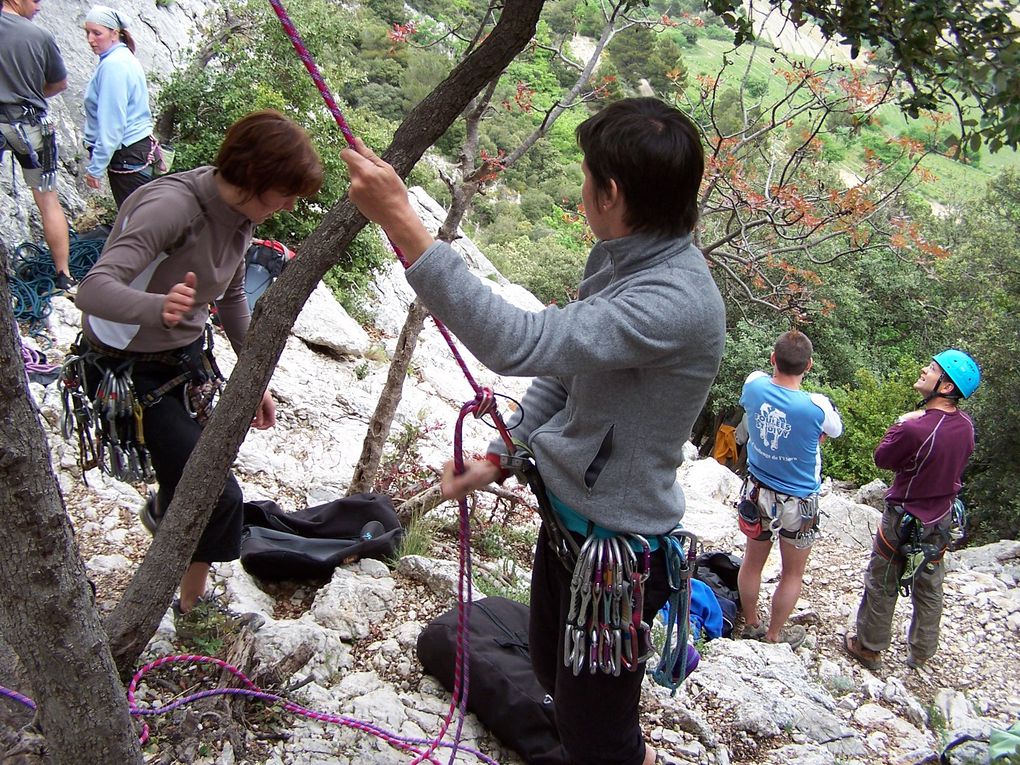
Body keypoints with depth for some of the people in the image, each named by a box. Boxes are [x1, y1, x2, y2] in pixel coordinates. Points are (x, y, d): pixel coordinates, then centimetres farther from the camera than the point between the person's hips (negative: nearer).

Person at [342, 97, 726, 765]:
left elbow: (522, 342, -41)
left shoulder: (679, 302, -31)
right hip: (565, 510, 9)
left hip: (616, 542, -9)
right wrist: (498, 457, 4)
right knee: (553, 668, 29)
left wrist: (403, 224, -41)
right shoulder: (617, 259, -1)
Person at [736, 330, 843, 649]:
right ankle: (774, 635, 34)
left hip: (756, 493, 4)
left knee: (752, 561, 23)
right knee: (792, 574, 19)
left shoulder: (754, 385, -18)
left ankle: (751, 624, 42)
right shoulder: (817, 406, -28)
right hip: (797, 502, -4)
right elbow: (836, 431, -5)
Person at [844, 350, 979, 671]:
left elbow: (882, 458, -15)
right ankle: (921, 653, 38)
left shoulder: (914, 429, -33)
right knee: (929, 589, 22)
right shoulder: (965, 424, -11)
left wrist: (900, 424, -4)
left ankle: (869, 648, 29)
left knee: (881, 586, 13)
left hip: (905, 520, -6)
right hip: (942, 518, 6)